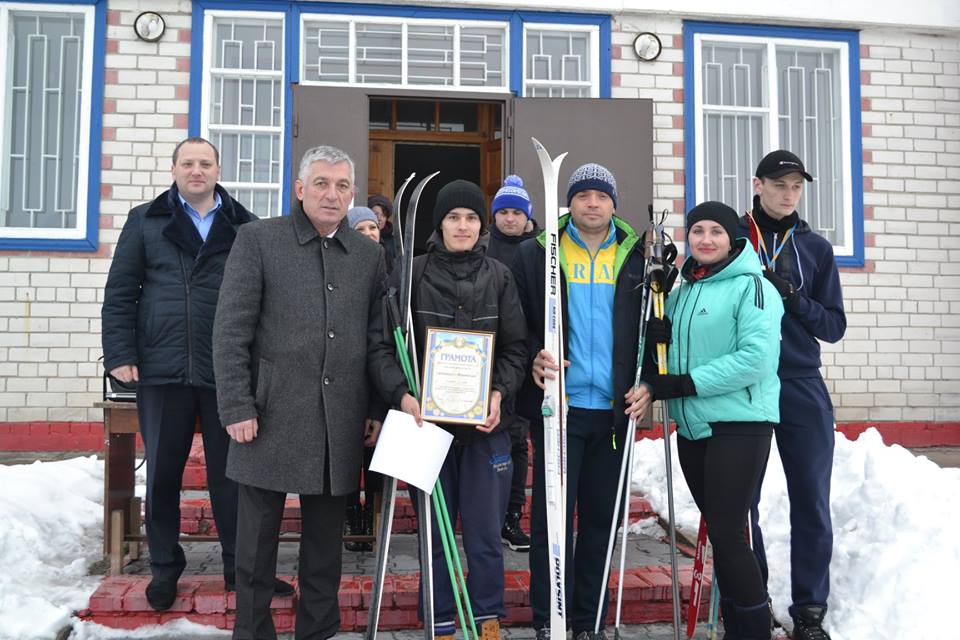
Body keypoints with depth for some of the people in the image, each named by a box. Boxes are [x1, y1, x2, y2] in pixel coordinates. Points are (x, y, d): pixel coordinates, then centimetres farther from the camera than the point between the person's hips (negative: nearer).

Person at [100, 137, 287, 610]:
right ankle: (165, 566, 26)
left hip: (228, 372, 0)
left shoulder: (245, 227, 7)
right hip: (162, 370, 1)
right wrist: (119, 355, -3)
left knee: (230, 473, 7)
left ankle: (239, 566, 21)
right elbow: (120, 293, 5)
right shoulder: (146, 221, 8)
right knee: (162, 473, 10)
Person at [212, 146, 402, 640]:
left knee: (326, 539, 12)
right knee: (258, 537, 7)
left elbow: (376, 340, 12)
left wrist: (378, 409, 7)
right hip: (271, 416, -3)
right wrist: (237, 408, -9)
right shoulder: (257, 240, 0)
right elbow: (230, 331, -4)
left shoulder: (369, 255, 11)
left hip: (339, 425, 3)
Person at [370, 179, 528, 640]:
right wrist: (404, 393, -14)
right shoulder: (413, 273, 2)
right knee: (435, 528, 6)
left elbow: (515, 346, 6)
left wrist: (500, 393, -9)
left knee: (485, 528, 4)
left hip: (486, 420, 1)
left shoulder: (499, 277, 6)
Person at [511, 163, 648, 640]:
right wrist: (532, 359, -16)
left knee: (601, 515, 10)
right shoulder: (536, 254, 2)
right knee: (553, 513, 3)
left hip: (615, 406, 3)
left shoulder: (636, 257, 9)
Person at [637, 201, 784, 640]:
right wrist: (653, 341, -5)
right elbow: (661, 362, 19)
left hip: (739, 425, -7)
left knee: (727, 534, -7)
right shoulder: (679, 294, 15)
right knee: (717, 531, 13)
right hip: (692, 427, 7)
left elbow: (756, 358, -19)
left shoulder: (752, 287, -7)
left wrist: (684, 384, -19)